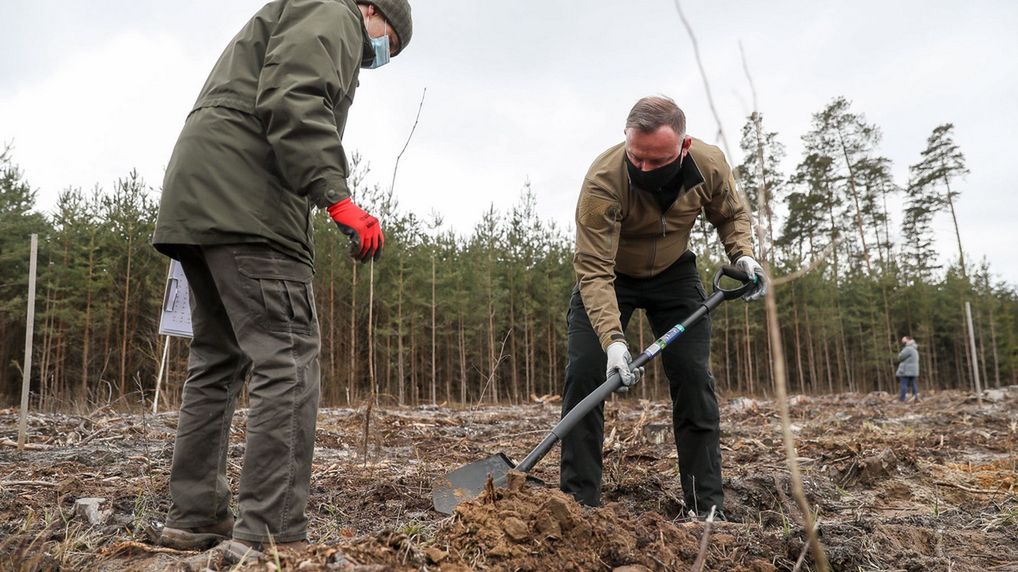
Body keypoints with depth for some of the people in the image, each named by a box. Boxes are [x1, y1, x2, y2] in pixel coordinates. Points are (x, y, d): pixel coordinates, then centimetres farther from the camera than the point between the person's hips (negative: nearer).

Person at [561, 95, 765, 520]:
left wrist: (742, 253, -20)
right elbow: (594, 271, -37)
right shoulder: (603, 181, -36)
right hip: (608, 275, -2)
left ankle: (707, 505, 3)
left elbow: (731, 214, -1)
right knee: (584, 373, -14)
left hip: (674, 274, 3)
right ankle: (578, 501, -3)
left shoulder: (709, 165, -23)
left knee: (694, 377, -6)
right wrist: (612, 339, -48)